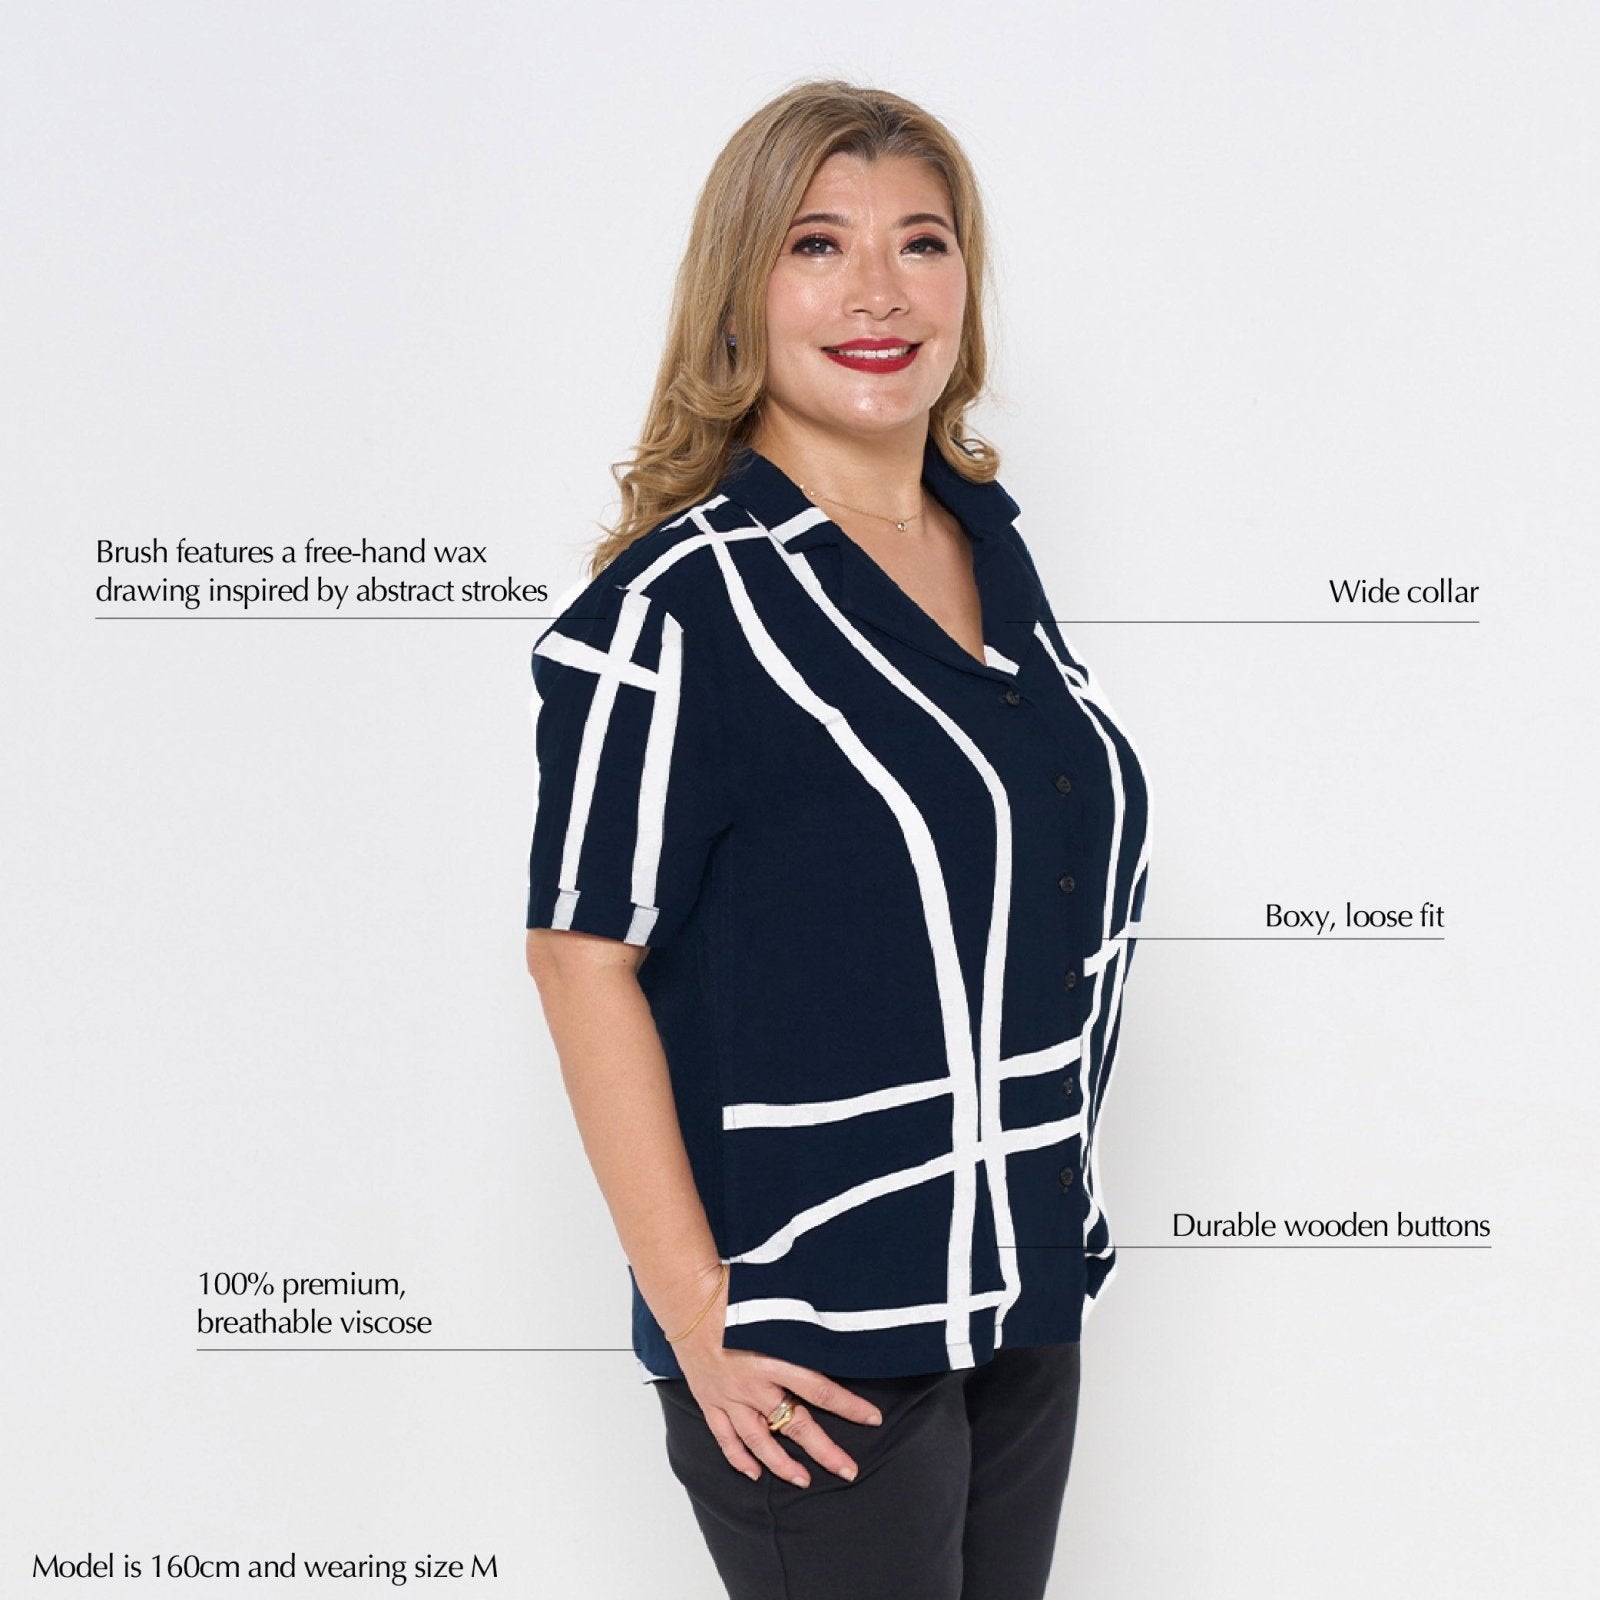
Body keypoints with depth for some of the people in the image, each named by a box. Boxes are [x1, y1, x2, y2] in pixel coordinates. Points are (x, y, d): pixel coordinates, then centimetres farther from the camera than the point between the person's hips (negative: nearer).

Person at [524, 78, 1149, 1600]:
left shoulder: (989, 545, 6)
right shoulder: (679, 605, -17)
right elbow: (584, 957, -16)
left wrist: (1052, 1209, 16)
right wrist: (698, 1317, -18)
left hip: (1027, 1293, 7)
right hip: (817, 1342, -7)